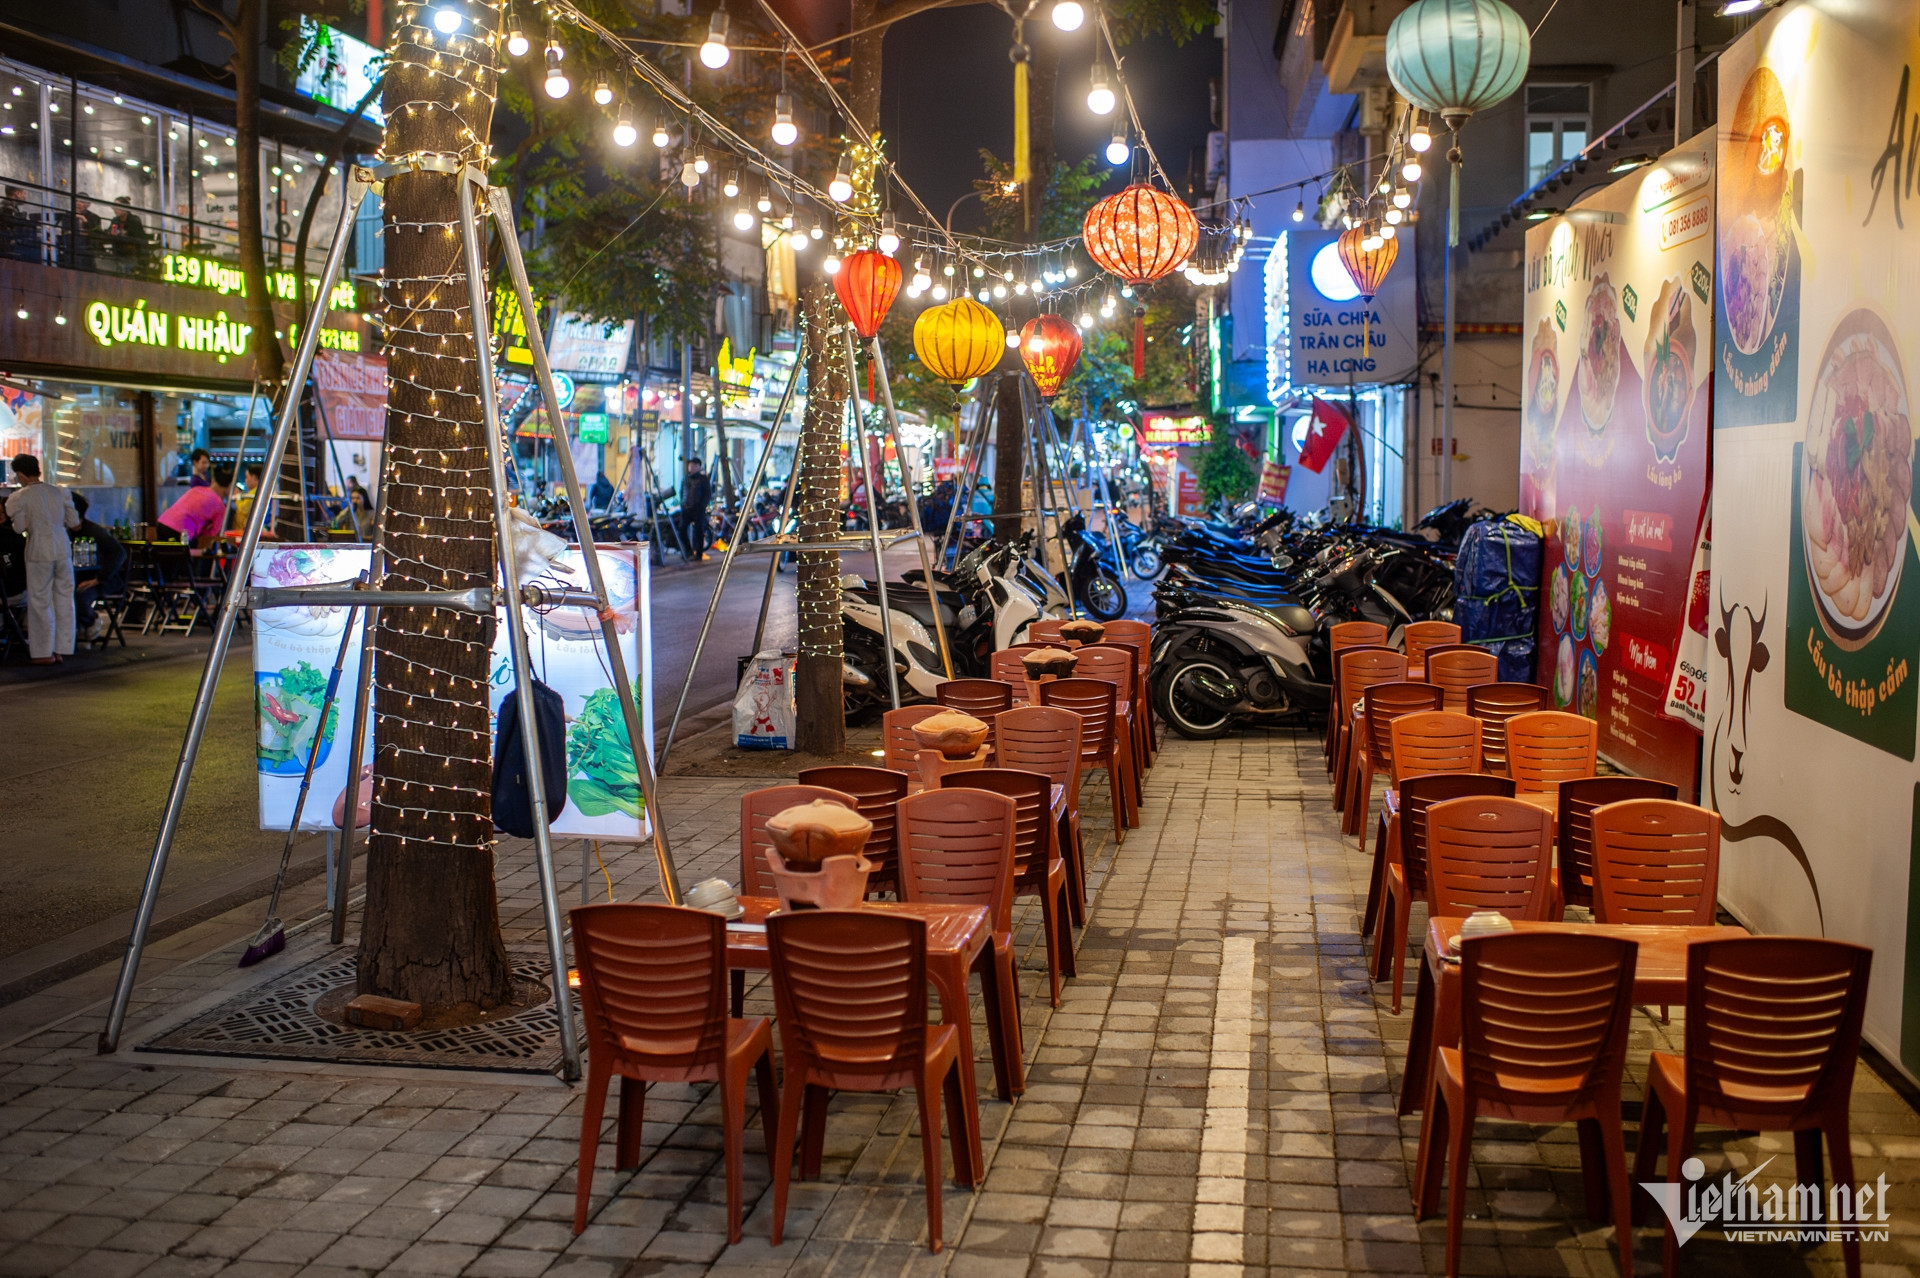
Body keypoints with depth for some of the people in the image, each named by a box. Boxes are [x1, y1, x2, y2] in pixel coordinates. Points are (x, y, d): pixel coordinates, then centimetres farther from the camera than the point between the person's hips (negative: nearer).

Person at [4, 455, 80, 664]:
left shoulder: (18, 499, -6)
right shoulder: (60, 492, 5)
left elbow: (20, 528, -9)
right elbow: (74, 523, 5)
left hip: (39, 552, -4)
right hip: (63, 547, 4)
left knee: (40, 601, 5)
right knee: (64, 597, 10)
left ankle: (45, 652, 9)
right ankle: (62, 649, 14)